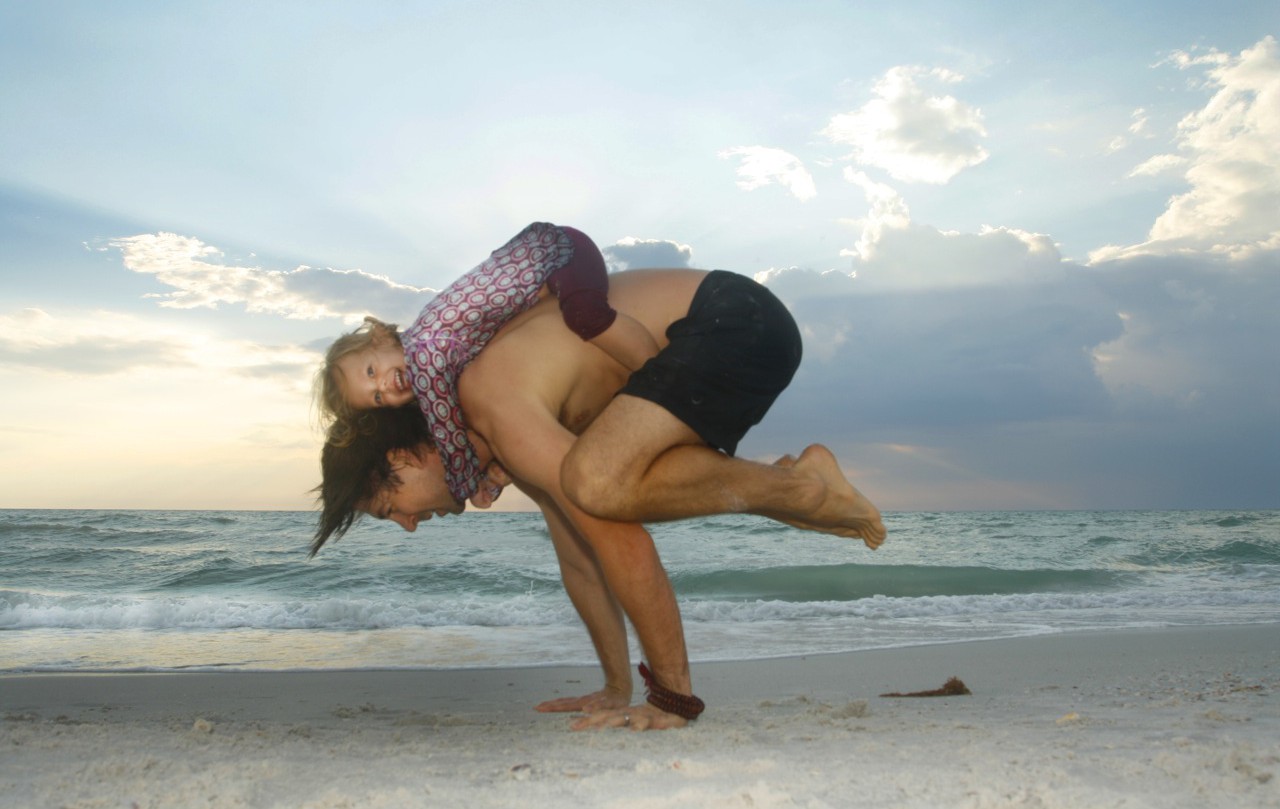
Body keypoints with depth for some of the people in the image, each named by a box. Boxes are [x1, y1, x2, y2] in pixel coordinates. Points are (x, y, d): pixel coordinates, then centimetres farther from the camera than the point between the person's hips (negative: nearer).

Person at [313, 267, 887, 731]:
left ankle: (796, 487, -10)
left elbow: (616, 541, -23)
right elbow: (576, 552, 17)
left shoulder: (492, 401, -19)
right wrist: (619, 690, 19)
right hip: (712, 327, 10)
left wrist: (674, 697, -16)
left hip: (738, 321, -10)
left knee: (597, 485, -27)